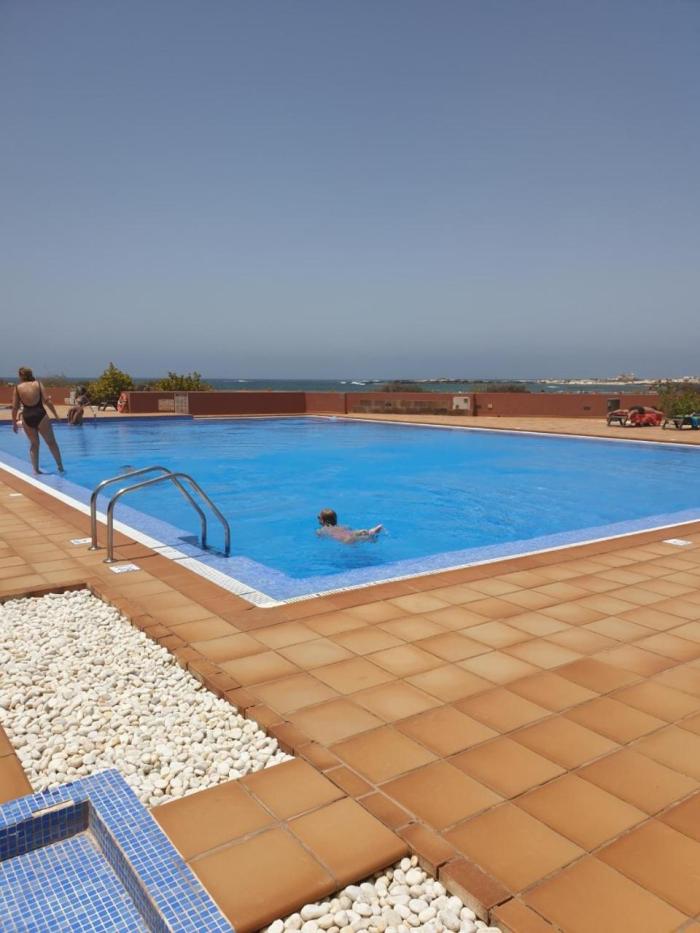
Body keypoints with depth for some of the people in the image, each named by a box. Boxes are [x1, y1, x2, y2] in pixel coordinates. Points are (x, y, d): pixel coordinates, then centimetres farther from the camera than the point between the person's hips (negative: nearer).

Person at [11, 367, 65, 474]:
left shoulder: (17, 387, 4)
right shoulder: (38, 384, 1)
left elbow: (15, 407, 3)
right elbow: (47, 401, -6)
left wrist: (14, 423, 11)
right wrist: (56, 415, 0)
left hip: (27, 417, 2)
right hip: (40, 415, -2)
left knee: (34, 444, 17)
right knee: (51, 442, 10)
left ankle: (36, 469, 14)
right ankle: (60, 467, 11)